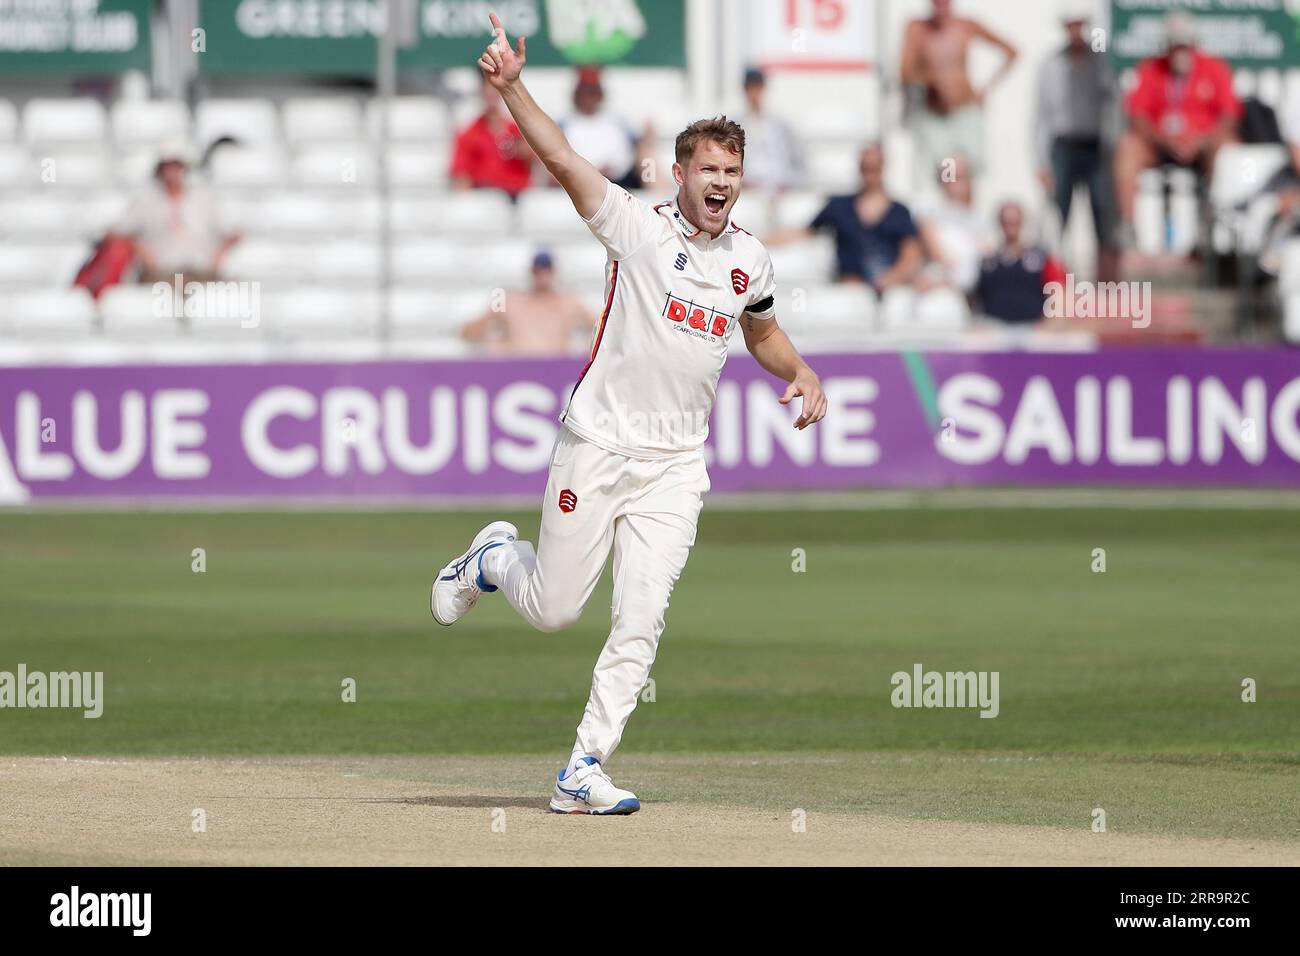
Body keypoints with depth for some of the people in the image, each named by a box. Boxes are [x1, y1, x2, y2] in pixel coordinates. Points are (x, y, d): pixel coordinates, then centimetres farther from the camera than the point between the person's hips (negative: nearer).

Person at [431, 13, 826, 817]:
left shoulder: (751, 260, 8)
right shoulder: (639, 228, -6)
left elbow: (763, 332, 28)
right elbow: (560, 156, -18)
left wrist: (801, 373, 8)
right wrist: (510, 86, -32)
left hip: (675, 466, 3)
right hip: (597, 447, -3)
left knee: (640, 624, -7)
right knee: (553, 611, 3)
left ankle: (585, 772, -1)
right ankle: (496, 558, 37)